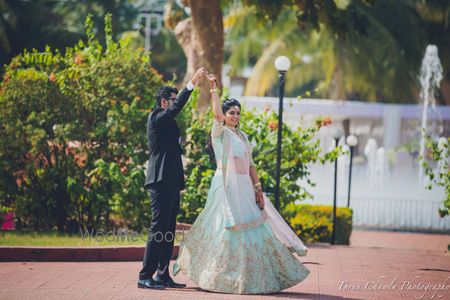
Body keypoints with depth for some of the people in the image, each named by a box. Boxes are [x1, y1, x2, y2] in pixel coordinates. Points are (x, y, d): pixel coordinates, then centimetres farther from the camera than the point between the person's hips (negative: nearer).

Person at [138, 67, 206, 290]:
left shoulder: (168, 122, 21)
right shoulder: (156, 118, -8)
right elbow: (176, 108, -23)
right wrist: (192, 83, -25)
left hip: (171, 183, 10)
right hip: (161, 182, -10)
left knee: (168, 232, 10)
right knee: (158, 230, -10)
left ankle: (163, 275, 14)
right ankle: (145, 277, -8)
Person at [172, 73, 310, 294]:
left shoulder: (242, 136, 18)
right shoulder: (220, 133, -1)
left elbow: (250, 164, 17)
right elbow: (217, 114, -21)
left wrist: (258, 189, 9)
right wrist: (213, 89, -24)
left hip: (245, 187, 7)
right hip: (226, 186, -7)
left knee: (252, 229, 5)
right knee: (229, 229, -7)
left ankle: (248, 278, 12)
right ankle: (223, 277, 1)